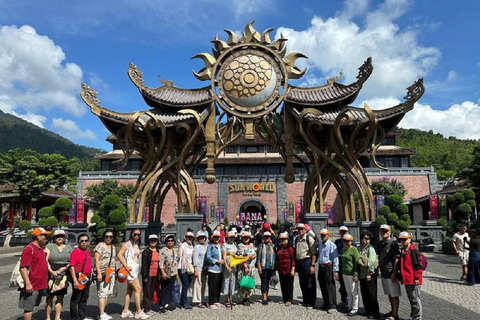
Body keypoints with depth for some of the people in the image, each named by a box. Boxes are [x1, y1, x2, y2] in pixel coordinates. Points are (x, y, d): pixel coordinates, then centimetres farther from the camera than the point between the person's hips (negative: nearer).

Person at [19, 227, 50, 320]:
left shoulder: (40, 248, 12)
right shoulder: (29, 249, -16)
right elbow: (23, 268, -21)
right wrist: (27, 283, -25)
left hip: (40, 285, 9)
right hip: (32, 286, -9)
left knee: (31, 307, 19)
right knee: (28, 308, 0)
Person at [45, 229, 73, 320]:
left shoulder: (68, 248, 12)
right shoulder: (49, 246, 2)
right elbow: (45, 260, -7)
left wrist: (65, 268, -10)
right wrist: (51, 272, -15)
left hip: (63, 275, 3)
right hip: (51, 275, -3)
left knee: (60, 297, 6)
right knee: (50, 297, 3)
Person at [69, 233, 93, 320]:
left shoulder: (88, 251, 8)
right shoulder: (75, 251, -13)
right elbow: (72, 267, -16)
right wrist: (75, 280, -21)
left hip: (87, 278, 7)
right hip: (79, 277, -7)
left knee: (84, 298, 17)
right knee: (75, 299, 4)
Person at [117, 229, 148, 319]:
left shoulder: (137, 244, 12)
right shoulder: (127, 244, -10)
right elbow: (119, 255, -19)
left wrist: (138, 267, 6)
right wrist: (126, 266, -21)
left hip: (136, 269, 8)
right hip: (130, 269, -8)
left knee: (130, 290, 12)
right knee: (138, 289, -8)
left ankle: (125, 311, 21)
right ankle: (138, 312, -1)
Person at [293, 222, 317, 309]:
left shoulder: (309, 239, -10)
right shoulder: (296, 239, 9)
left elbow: (314, 253, -12)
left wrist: (312, 265, -18)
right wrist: (295, 264, 11)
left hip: (307, 261, -6)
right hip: (298, 262, 6)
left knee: (310, 283, 2)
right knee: (302, 283, 16)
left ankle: (311, 303, 14)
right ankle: (305, 300, 30)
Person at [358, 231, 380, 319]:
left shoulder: (370, 248, -10)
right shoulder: (360, 248, 11)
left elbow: (372, 261, -17)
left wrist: (369, 273, -17)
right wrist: (358, 273, 13)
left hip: (369, 275, -7)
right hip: (362, 274, 7)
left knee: (371, 294, 0)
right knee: (364, 294, 13)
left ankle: (375, 313, 11)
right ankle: (368, 311, 25)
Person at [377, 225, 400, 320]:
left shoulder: (393, 243, -11)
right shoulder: (380, 244, 10)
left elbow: (396, 259, -14)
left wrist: (394, 273, -17)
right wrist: (377, 267, 10)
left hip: (391, 273, -7)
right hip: (383, 273, 7)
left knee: (394, 295, 2)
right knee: (389, 294, 18)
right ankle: (392, 310, 32)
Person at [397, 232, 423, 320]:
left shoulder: (413, 250, -14)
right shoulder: (403, 251, 14)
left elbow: (418, 265, -17)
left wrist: (417, 277, -18)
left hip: (413, 280, -9)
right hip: (406, 279, 9)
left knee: (415, 299, 1)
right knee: (411, 299, 19)